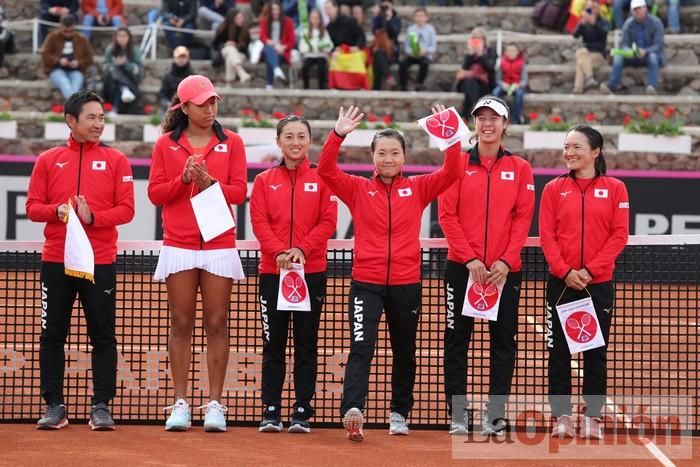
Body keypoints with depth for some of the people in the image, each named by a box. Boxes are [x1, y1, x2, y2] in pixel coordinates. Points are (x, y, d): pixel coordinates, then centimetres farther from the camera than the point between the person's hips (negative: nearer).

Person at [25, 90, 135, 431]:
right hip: (56, 261, 1)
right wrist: (57, 210, -14)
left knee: (102, 336, -1)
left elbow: (126, 209, -1)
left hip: (101, 262, -1)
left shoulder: (115, 160, 6)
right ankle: (54, 406, 9)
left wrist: (93, 217, -16)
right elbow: (33, 207, 6)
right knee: (52, 335, 2)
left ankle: (101, 406, 4)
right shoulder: (48, 160, 9)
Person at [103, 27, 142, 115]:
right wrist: (116, 64, -19)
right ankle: (125, 89, -56)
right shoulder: (110, 49, 1)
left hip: (130, 77, -1)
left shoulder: (135, 50, -2)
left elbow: (139, 68, -7)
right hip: (114, 74, 1)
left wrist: (126, 64, -22)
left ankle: (115, 108, -46)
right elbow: (106, 66, 2)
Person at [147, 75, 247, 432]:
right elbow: (155, 192, 3)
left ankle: (215, 404, 2)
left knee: (216, 324, -1)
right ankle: (180, 403, 5)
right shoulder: (166, 144, 6)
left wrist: (209, 182, -15)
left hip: (220, 245, 0)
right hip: (178, 245, 0)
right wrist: (183, 179, -13)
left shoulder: (231, 142, 6)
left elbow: (239, 192, 1)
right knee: (181, 324, 1)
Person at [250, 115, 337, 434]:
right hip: (272, 271, 1)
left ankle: (302, 412, 5)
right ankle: (271, 411, 6)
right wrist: (279, 252, -16)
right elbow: (259, 222, -1)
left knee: (306, 344, 2)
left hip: (311, 271, -1)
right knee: (273, 344, 3)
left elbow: (328, 222, -2)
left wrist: (302, 249, -16)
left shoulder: (322, 179, 4)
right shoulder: (264, 181, 8)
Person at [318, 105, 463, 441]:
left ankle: (399, 414, 27)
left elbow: (451, 173, -4)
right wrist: (338, 135, -22)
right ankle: (353, 411, -29)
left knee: (404, 352, 13)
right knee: (361, 347, -16)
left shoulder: (417, 189, 6)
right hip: (366, 283, -2)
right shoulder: (358, 189, 3)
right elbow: (326, 171, -9)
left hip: (406, 284, 2)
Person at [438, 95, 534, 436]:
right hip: (462, 267, -1)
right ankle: (458, 415, 7)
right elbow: (447, 215, -2)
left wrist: (505, 261, -11)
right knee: (457, 340, 1)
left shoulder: (520, 169, 6)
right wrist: (469, 258, -12)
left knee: (503, 341, 3)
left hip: (505, 269, 1)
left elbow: (523, 218, 1)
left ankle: (495, 415, 9)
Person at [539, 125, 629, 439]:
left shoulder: (615, 189, 1)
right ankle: (562, 415, 9)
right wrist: (565, 271, -15)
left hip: (598, 283, -1)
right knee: (559, 352, 3)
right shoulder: (554, 189, 4)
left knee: (596, 353, 5)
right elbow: (546, 235, -1)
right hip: (561, 283, 1)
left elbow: (619, 235, -4)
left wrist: (590, 270, -13)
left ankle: (592, 417, 12)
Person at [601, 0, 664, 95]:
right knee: (618, 57, -24)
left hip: (652, 53, -3)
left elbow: (658, 45, -16)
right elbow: (625, 44, -2)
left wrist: (645, 51, -36)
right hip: (635, 56, 3)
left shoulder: (655, 22, -11)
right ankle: (611, 86, -37)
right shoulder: (629, 23, -1)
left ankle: (652, 87, -55)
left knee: (652, 56, -39)